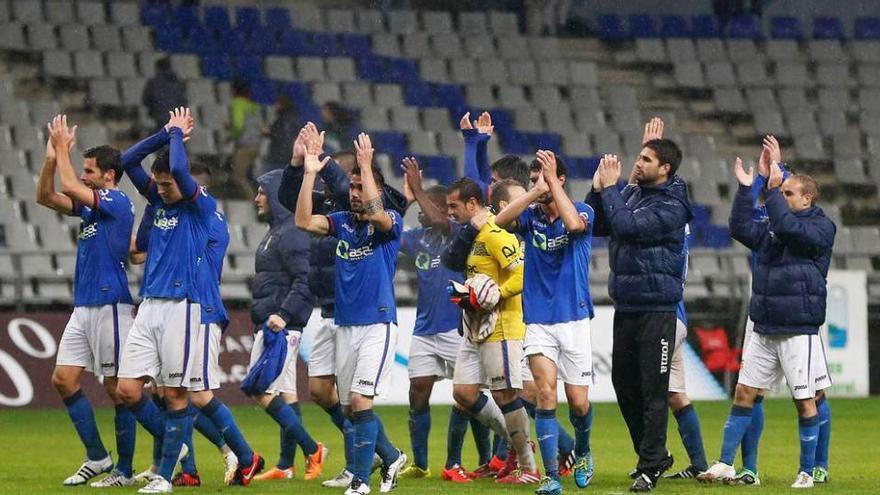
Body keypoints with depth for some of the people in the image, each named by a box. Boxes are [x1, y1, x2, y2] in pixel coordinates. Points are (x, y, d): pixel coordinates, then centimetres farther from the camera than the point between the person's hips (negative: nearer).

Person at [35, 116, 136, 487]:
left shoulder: (117, 202, -10)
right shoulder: (90, 205, 15)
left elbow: (70, 187, -20)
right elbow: (46, 197, 18)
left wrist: (62, 148, -7)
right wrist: (52, 156, 6)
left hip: (110, 307, -9)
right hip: (84, 308, 9)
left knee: (117, 389, -4)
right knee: (64, 379, 4)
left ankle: (124, 470, 1)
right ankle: (97, 457, 11)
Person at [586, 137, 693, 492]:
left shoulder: (671, 206, -12)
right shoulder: (631, 193, 11)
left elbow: (627, 226, -24)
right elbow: (597, 226, 13)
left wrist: (610, 188, -14)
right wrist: (599, 189, 0)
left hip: (655, 309, -8)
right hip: (625, 306, 8)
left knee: (653, 389, -5)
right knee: (624, 383, 13)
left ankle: (650, 466, -2)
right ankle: (655, 455, 27)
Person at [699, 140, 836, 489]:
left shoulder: (822, 228, -6)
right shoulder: (773, 228, 15)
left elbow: (788, 228, -22)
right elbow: (741, 228, 6)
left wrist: (772, 188, -21)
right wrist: (745, 188, 1)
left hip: (798, 330, -7)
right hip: (764, 329, 7)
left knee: (804, 401, -2)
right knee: (744, 393, 4)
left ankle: (807, 472, 6)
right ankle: (725, 465, 7)